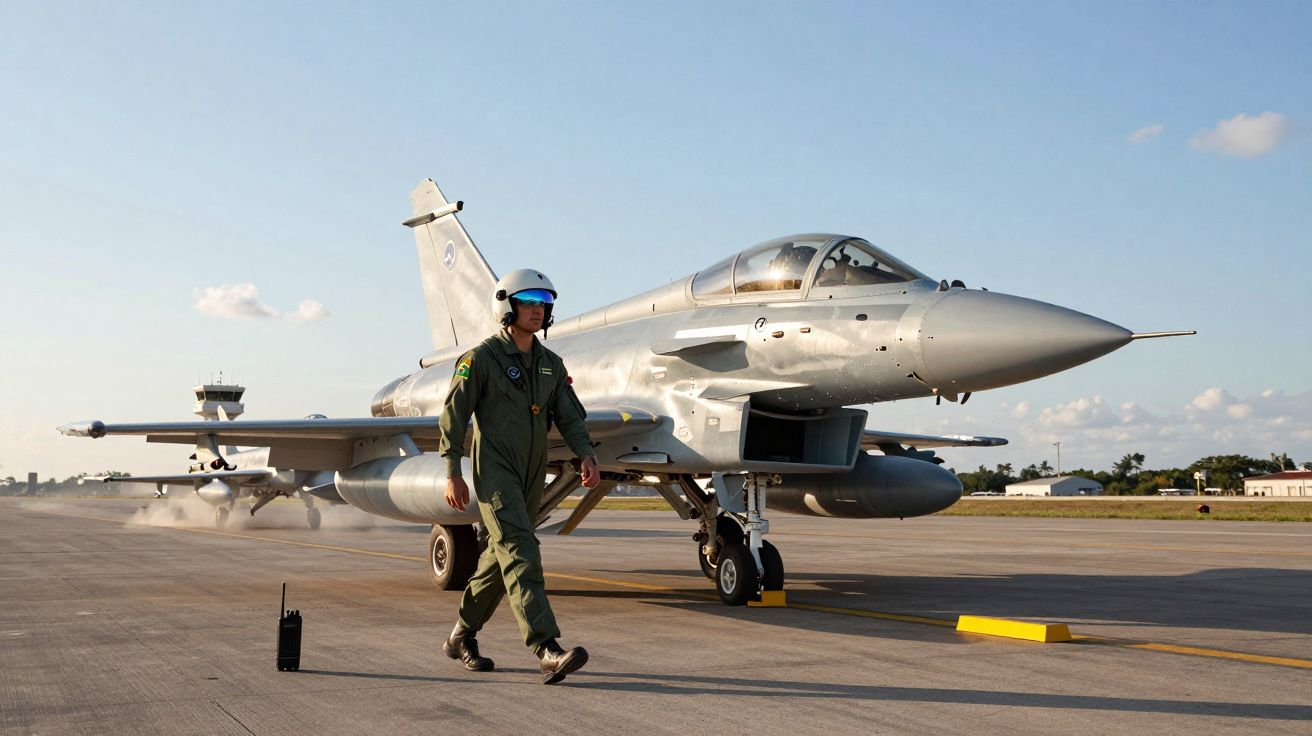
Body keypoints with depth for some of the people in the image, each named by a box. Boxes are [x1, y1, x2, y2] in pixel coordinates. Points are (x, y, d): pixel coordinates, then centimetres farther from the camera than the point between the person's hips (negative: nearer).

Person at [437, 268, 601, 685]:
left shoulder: (551, 365, 13)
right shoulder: (481, 358, -6)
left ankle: (462, 637, 29)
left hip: (532, 474, 7)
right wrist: (452, 473, -10)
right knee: (520, 551, -19)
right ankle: (547, 651, -28)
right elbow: (454, 416, -6)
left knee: (501, 556, 13)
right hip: (494, 469, -7)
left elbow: (568, 415, 7)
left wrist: (586, 455, -11)